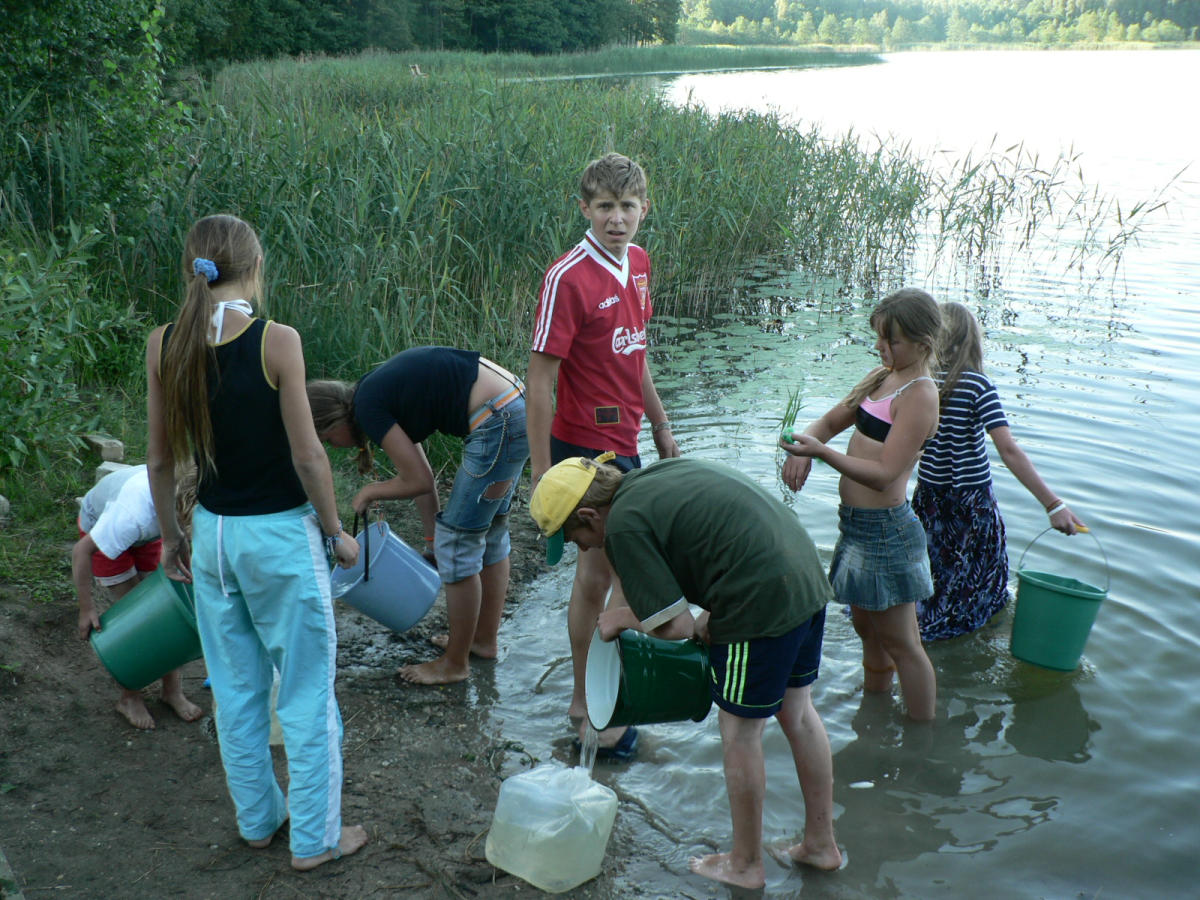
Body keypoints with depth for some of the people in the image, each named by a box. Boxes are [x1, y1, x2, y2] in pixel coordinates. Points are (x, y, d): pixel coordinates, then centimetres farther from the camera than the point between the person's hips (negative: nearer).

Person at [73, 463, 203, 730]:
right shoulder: (136, 514, -47)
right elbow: (82, 550, -33)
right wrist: (86, 609, -27)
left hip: (149, 533, 5)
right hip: (99, 526, -5)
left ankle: (172, 691, 12)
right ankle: (130, 698, 9)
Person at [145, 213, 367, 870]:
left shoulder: (163, 345, -3)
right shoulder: (276, 341, -17)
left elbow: (161, 459, 4)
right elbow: (307, 456, -15)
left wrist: (170, 535, 17)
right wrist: (335, 532, -1)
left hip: (213, 532, 5)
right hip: (281, 535, -5)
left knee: (236, 691, 19)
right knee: (306, 694, 10)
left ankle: (257, 820, 35)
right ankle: (315, 838, 22)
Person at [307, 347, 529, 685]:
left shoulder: (368, 407, -10)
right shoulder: (380, 391, 16)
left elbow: (418, 482, -7)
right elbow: (420, 472, 23)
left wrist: (370, 493, 11)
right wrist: (432, 535, 29)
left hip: (497, 423, -10)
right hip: (515, 403, 10)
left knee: (458, 540, 3)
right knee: (490, 528, 23)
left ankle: (455, 664, 17)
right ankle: (485, 640, 39)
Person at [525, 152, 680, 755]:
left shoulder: (637, 262, 7)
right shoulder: (568, 278, -19)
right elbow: (539, 378, -19)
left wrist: (659, 424, 22)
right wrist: (541, 473, -20)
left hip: (622, 444, 8)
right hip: (588, 449, -8)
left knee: (597, 571, 17)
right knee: (633, 576, -3)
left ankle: (586, 698, 31)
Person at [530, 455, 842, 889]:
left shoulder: (623, 525, -12)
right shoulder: (659, 476, 14)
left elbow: (675, 626, -10)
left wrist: (624, 617, 8)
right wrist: (711, 620, 16)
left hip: (763, 601, -9)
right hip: (809, 577, 9)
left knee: (740, 733, 9)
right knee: (797, 712, 22)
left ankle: (745, 865, 27)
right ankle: (822, 843, 38)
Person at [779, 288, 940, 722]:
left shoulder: (920, 394, -18)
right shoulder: (881, 377, 9)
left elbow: (884, 473, -24)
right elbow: (832, 420, 17)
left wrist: (820, 451, -30)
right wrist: (802, 448, -4)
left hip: (885, 528, -9)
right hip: (857, 523, 9)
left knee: (900, 643, 3)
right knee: (868, 629, 23)